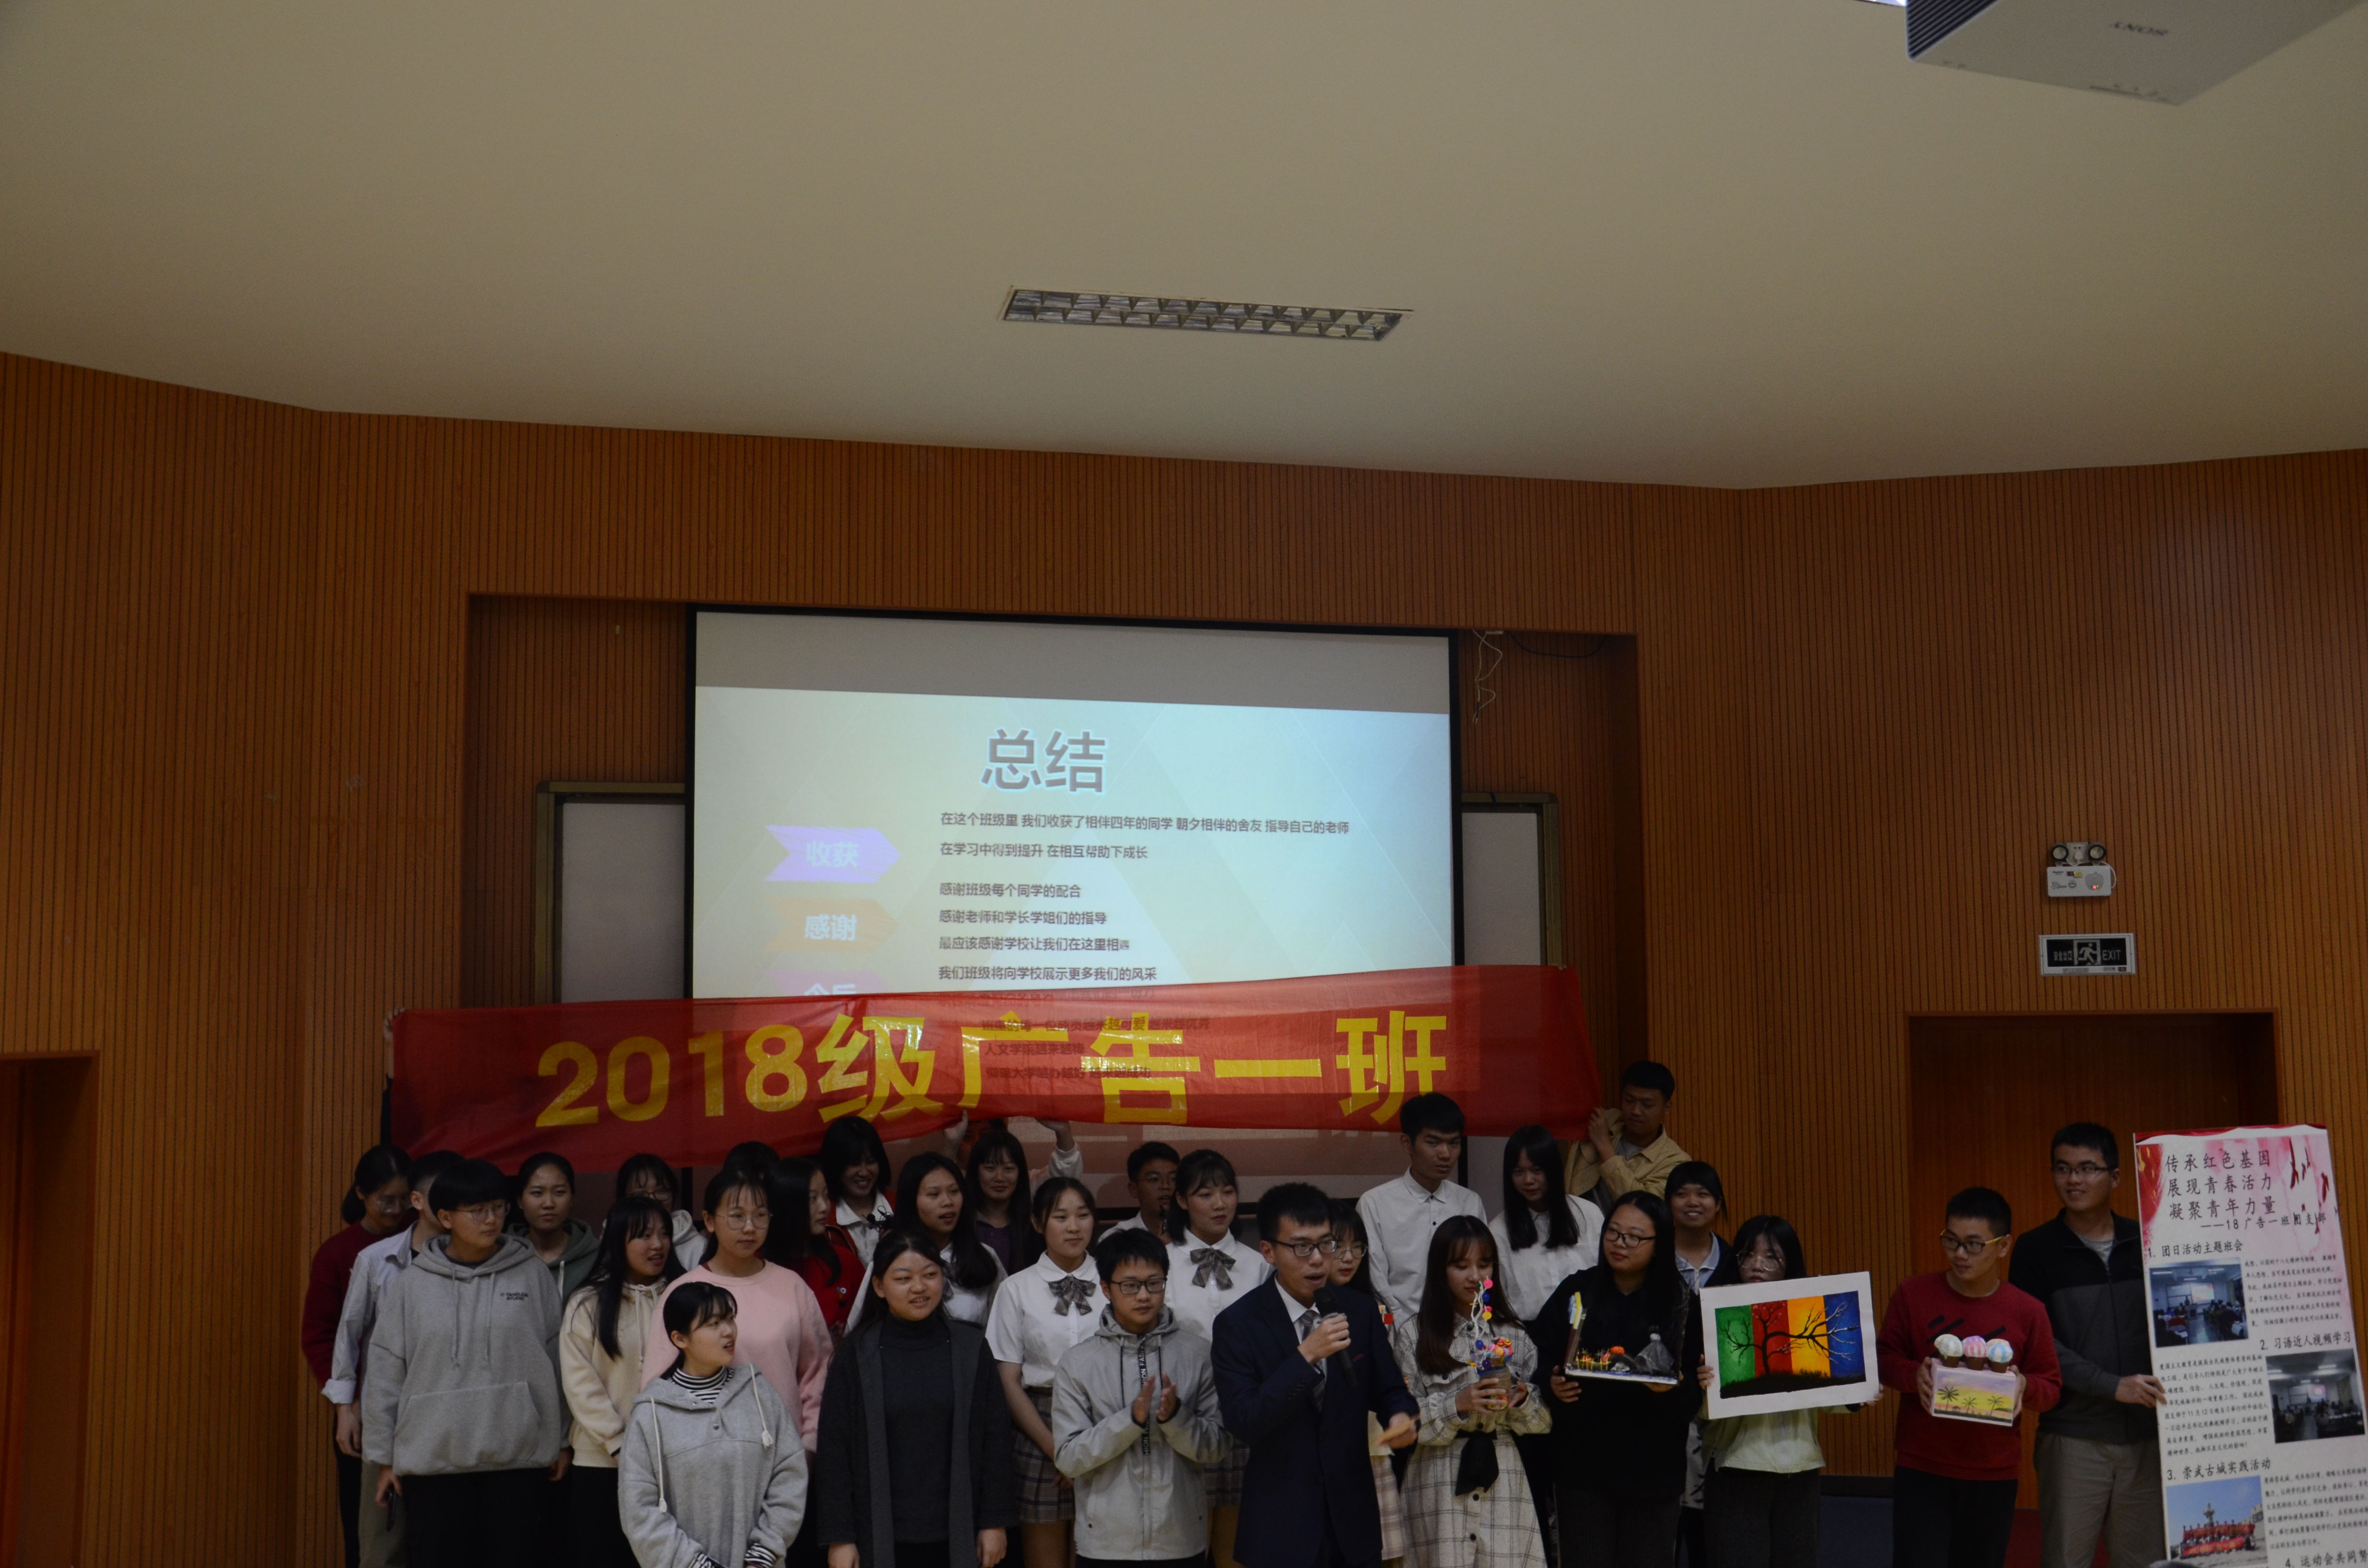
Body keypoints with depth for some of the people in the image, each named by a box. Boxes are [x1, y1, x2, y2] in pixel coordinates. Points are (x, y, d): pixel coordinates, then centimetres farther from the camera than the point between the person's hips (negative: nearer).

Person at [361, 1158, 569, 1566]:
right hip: (432, 1459, 0)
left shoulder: (532, 1274, 1)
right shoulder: (413, 1283, 1)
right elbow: (386, 1375, 5)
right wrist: (384, 1455, 5)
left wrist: (562, 1441, 6)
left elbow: (558, 1361, 5)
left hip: (518, 1457, 0)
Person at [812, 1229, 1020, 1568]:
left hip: (958, 1537, 1)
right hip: (881, 1539, -1)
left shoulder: (971, 1349, 4)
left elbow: (995, 1439, 5)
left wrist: (995, 1522, 2)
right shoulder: (855, 1356, 0)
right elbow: (833, 1451, 0)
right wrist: (839, 1537, -4)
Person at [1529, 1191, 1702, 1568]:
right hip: (1582, 1466, 0)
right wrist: (1553, 1385, -15)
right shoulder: (1576, 1292, 3)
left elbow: (1695, 1401, 1)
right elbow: (1536, 1360, 4)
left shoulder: (1682, 1306, 1)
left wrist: (1673, 1390, -20)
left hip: (1653, 1470, 0)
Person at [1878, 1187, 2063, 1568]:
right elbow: (1883, 1358, 5)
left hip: (1994, 1476, 1)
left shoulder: (2028, 1312, -3)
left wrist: (2024, 1386, -18)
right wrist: (1914, 1375, -17)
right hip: (1920, 1469, -1)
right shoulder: (1913, 1294, -3)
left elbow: (2051, 1387, 4)